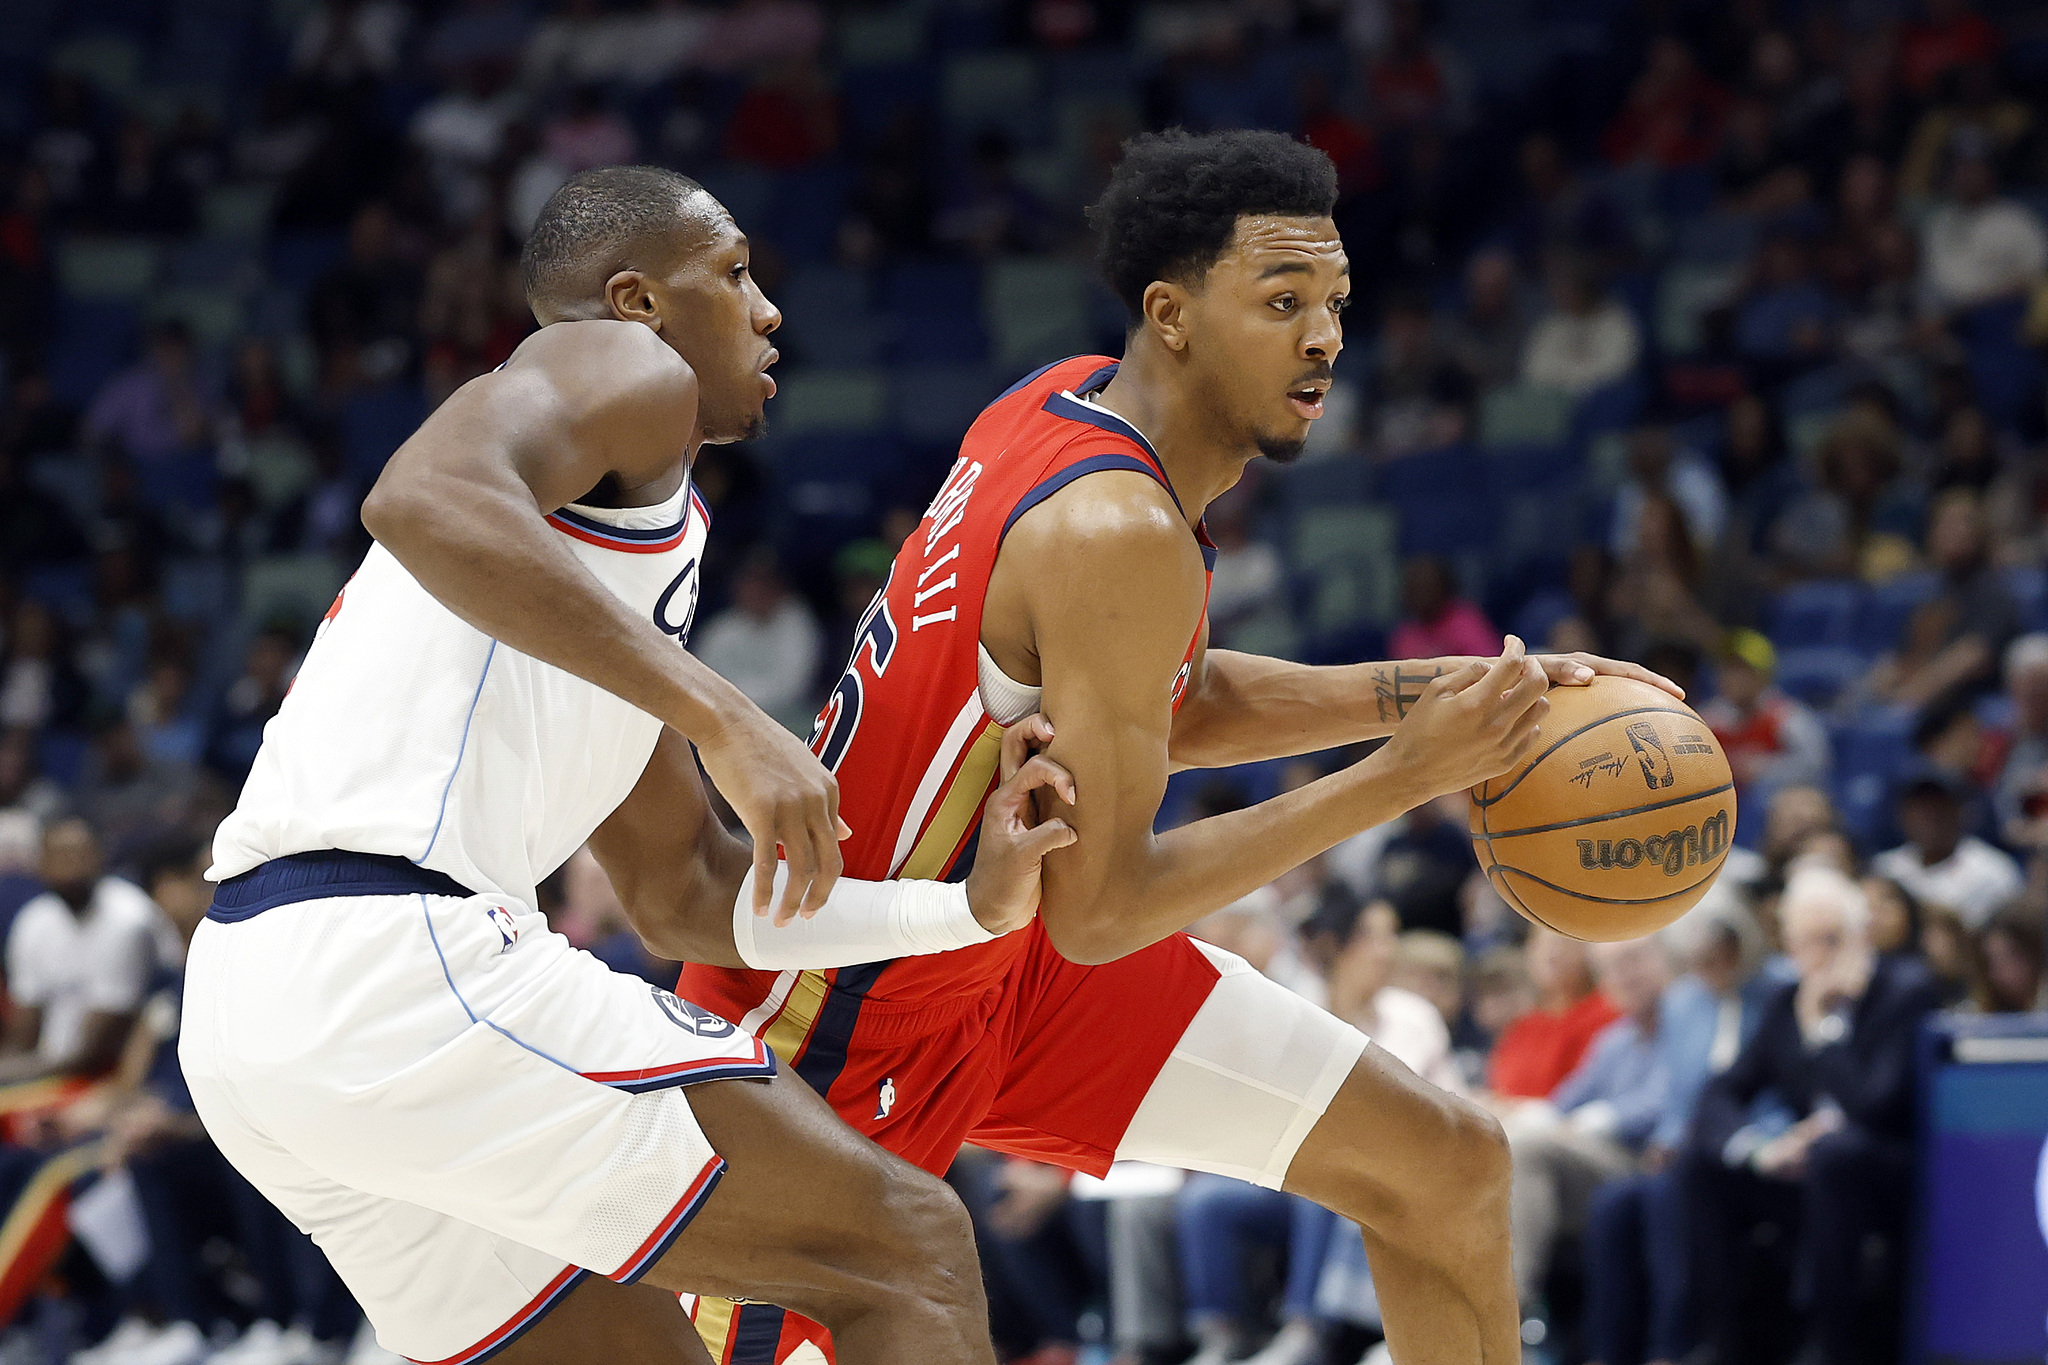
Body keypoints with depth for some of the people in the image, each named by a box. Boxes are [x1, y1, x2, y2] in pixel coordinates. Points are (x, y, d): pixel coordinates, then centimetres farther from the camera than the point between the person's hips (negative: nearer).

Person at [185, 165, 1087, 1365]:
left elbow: (687, 898, 31)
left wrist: (969, 908, 19)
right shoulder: (629, 369, 3)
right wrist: (725, 717, -23)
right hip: (404, 960, -10)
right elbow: (428, 499, -20)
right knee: (909, 1247, -5)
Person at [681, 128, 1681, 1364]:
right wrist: (1400, 778, -24)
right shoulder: (1121, 533, -30)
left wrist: (1432, 693, 1)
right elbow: (1096, 911, -28)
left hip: (1012, 957, 9)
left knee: (1450, 1169, 7)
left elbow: (1171, 709, 13)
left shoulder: (1075, 401, -3)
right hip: (849, 1016, -9)